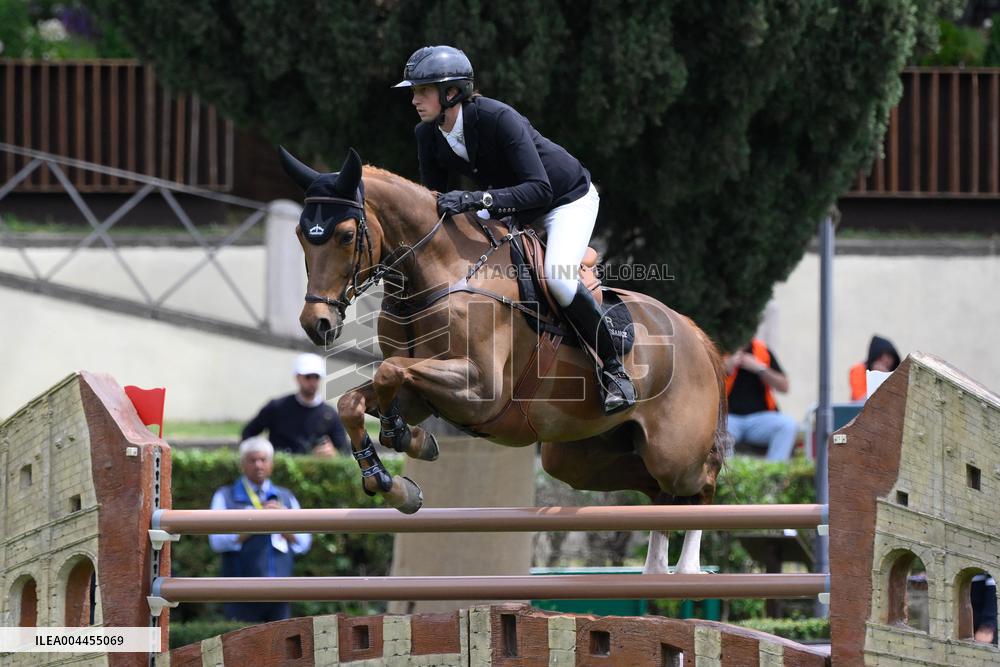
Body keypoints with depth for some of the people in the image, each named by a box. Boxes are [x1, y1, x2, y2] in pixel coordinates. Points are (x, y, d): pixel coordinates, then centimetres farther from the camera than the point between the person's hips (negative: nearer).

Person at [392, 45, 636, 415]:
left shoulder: (499, 118, -36)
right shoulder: (428, 134, -14)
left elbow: (540, 189, -42)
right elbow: (432, 199, -4)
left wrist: (479, 199, -53)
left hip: (568, 199, -8)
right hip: (511, 207, 8)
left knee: (556, 277, -29)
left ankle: (614, 370, -12)